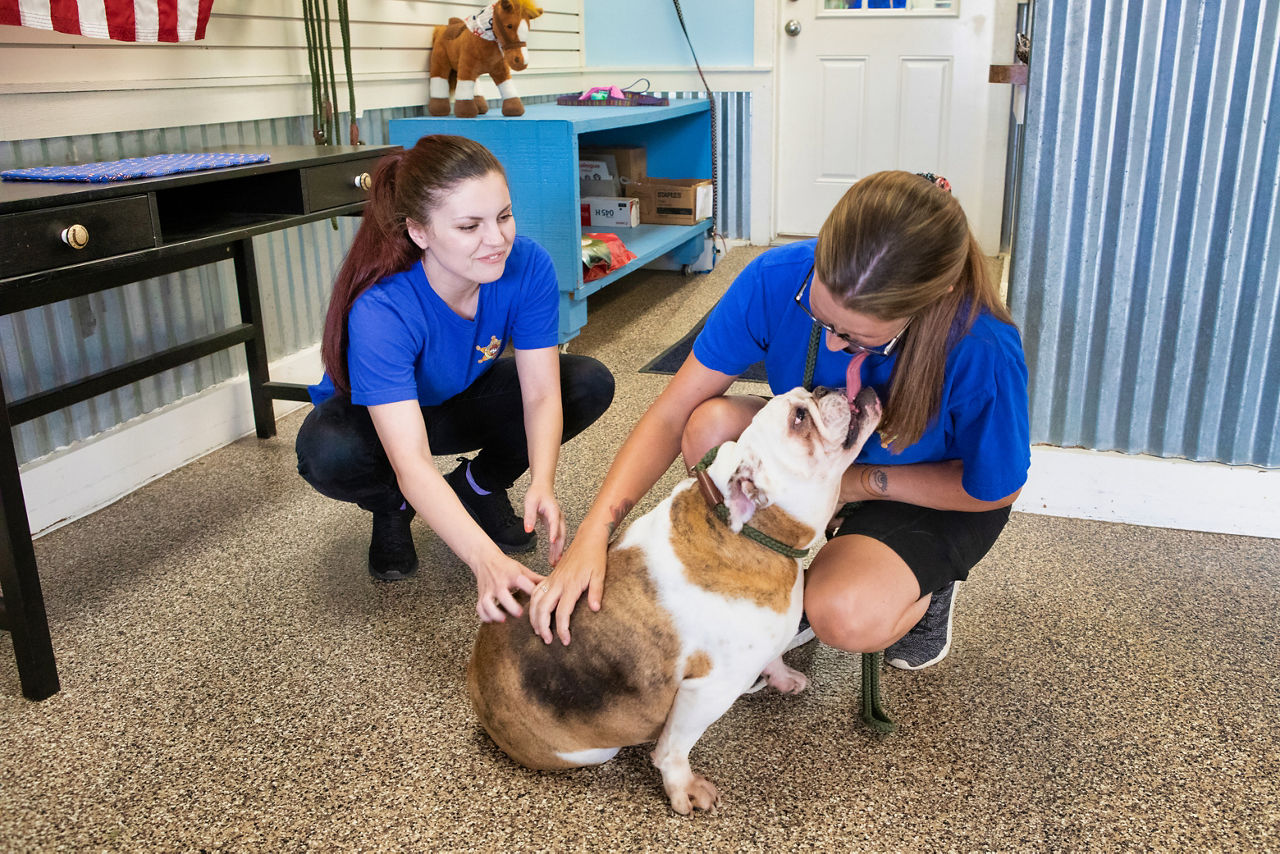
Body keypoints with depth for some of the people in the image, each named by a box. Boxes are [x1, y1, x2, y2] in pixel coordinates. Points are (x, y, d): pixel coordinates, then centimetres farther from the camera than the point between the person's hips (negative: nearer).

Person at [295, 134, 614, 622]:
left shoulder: (527, 265, -27)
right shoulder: (380, 311, -39)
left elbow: (541, 393, -26)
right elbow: (412, 463, -45)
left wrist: (542, 485, -45)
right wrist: (485, 560, -59)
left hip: (465, 401, 4)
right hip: (375, 417, -3)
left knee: (590, 384, -20)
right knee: (329, 454, -38)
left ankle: (480, 486, 4)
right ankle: (392, 509, 0)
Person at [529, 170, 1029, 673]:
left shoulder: (982, 353, -35)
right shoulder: (777, 278, -29)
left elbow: (992, 492, -16)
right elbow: (671, 414, -25)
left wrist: (853, 480, -23)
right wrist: (592, 535, -35)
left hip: (932, 494, -3)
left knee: (846, 617, -34)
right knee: (710, 425, -28)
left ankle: (926, 586, 5)